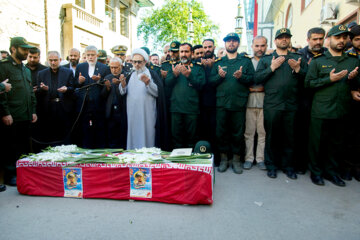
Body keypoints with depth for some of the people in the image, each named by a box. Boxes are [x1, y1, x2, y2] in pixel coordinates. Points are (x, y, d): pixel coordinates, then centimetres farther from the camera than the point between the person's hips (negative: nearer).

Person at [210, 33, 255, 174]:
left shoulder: (246, 61, 11)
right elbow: (211, 80, 6)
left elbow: (252, 78, 1)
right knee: (221, 132, 4)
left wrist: (242, 76, -17)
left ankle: (236, 159, 19)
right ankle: (223, 159, 19)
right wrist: (219, 76, -13)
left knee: (238, 133, 4)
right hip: (222, 102, 1)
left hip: (239, 103, -1)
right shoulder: (218, 62, 15)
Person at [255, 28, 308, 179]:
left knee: (289, 137, 8)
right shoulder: (266, 59, 11)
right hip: (271, 104, -1)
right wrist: (272, 68, -10)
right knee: (272, 136, 5)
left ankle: (288, 166, 22)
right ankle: (271, 165, 18)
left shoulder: (298, 58, 15)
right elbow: (257, 78, -1)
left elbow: (306, 80, 7)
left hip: (291, 104, 2)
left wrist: (298, 69, -9)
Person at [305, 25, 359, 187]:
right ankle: (316, 171, 22)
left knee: (337, 143, 12)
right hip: (321, 111, -3)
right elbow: (308, 83, -5)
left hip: (342, 111, 4)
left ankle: (331, 171, 28)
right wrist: (329, 79, -15)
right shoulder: (318, 60, 1)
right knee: (317, 143, 6)